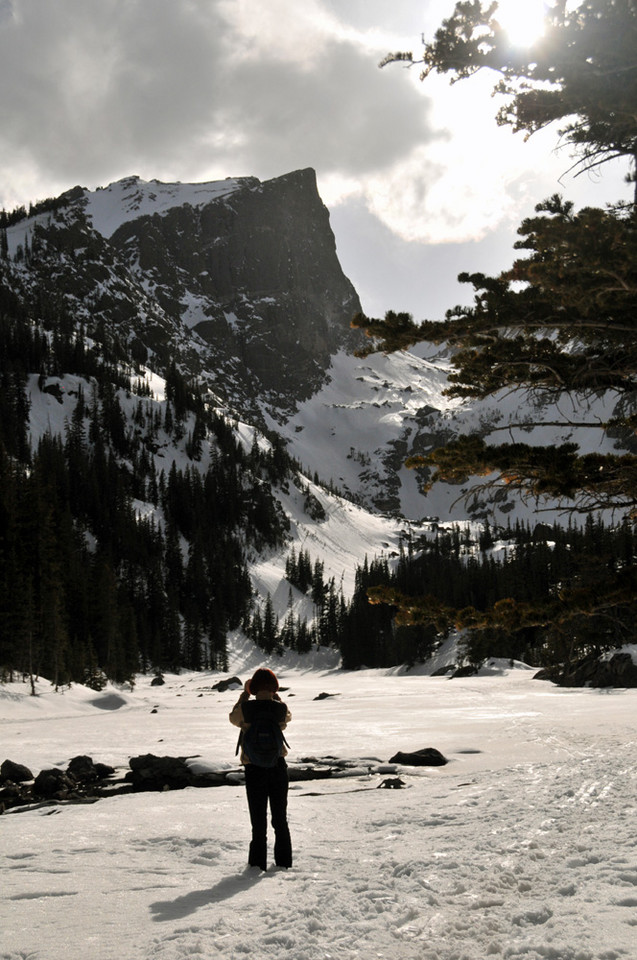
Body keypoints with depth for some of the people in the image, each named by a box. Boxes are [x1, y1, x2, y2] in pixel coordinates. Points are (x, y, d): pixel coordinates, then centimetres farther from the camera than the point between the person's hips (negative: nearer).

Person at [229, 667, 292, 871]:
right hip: (278, 766, 2)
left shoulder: (246, 708, -12)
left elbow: (233, 718, 11)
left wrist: (245, 694, 16)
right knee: (280, 819, 13)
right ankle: (283, 862, 16)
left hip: (254, 768, -2)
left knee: (258, 819, 7)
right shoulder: (280, 708, -8)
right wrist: (275, 695, 20)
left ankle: (258, 864, 7)